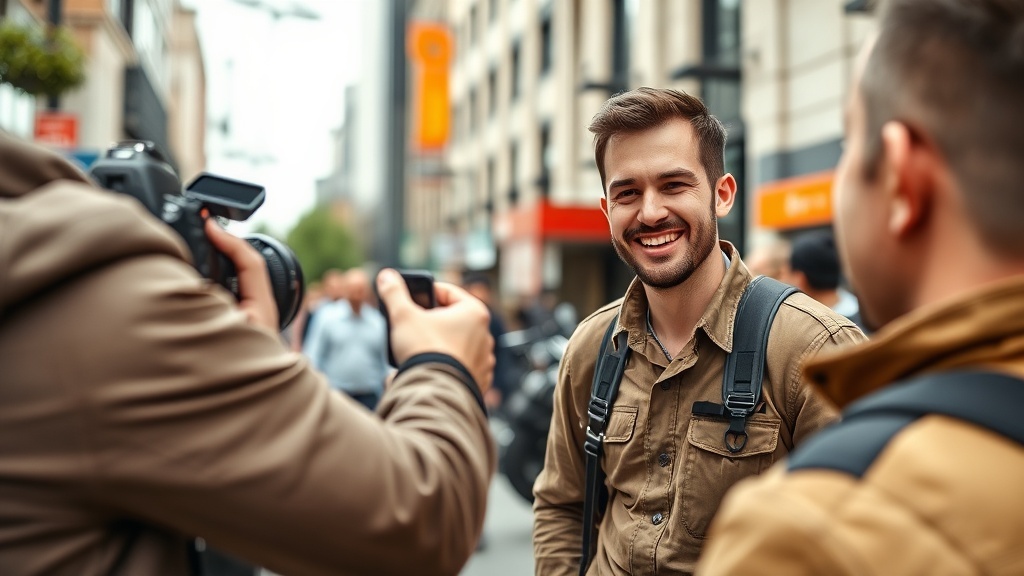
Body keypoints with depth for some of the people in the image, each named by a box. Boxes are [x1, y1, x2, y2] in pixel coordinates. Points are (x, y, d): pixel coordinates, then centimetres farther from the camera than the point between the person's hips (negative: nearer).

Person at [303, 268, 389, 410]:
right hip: (334, 393, -2)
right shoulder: (326, 317, -1)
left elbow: (383, 361, 12)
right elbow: (312, 356, 0)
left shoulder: (378, 321, 5)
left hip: (368, 397, 2)